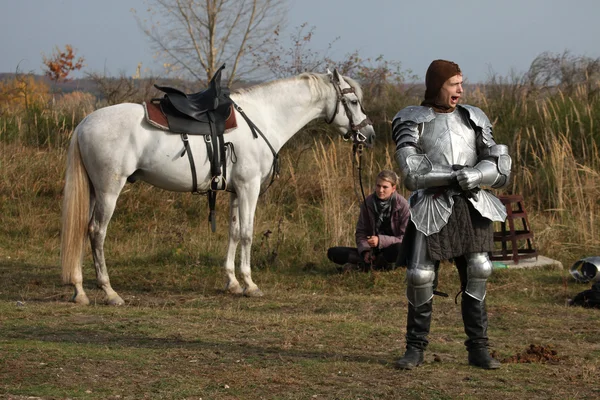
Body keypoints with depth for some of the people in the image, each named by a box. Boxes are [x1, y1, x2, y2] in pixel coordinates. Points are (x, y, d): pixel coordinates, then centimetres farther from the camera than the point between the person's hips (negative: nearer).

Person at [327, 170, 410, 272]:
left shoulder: (402, 205, -11)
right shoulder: (368, 203, 0)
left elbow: (405, 238, -13)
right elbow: (361, 232, 4)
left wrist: (380, 240, -26)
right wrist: (365, 251, -16)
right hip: (373, 251, 4)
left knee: (399, 248, -42)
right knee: (332, 253, -13)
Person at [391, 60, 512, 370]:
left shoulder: (473, 119, 11)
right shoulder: (412, 121, 1)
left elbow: (495, 164, 5)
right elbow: (413, 174, -11)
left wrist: (477, 175, -18)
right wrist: (455, 176, -18)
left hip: (471, 207, 3)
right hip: (433, 208, -3)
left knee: (476, 274, -3)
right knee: (420, 277, -6)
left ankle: (478, 349, 5)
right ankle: (415, 349, 7)